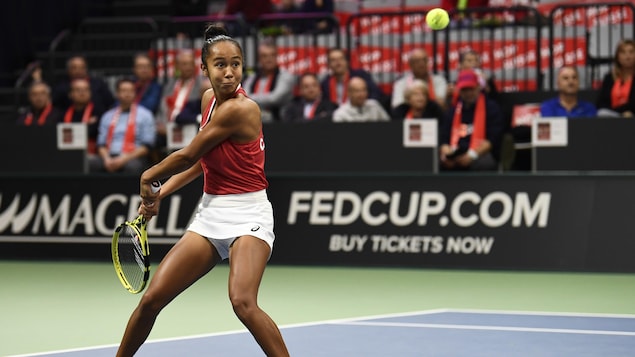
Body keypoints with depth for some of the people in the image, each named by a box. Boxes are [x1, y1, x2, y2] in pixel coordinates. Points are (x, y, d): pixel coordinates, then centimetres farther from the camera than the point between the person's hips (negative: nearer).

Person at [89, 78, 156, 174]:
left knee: (132, 166, -40)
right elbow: (101, 144, 17)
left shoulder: (144, 115, 9)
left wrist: (124, 159, -12)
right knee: (90, 163, -29)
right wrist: (107, 159, -7)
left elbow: (146, 146, 1)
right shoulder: (107, 116, 21)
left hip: (133, 159, -3)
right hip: (110, 158, 3)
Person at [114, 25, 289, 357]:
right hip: (210, 213, 7)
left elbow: (187, 156, -11)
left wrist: (148, 177, 5)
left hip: (247, 215, -7)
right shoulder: (209, 99, 6)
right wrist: (160, 193, 13)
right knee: (151, 298, 2)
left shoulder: (240, 109, -20)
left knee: (242, 302, -29)